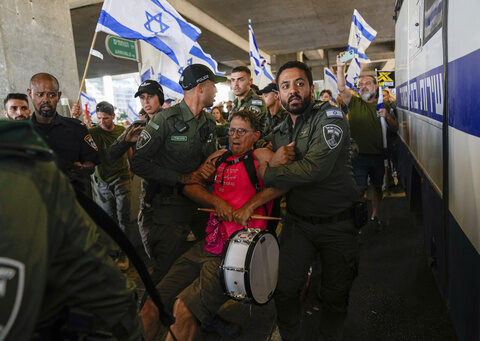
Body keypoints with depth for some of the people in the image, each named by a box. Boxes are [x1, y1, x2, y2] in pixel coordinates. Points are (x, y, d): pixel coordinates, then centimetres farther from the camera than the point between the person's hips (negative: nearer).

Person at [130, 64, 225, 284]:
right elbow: (138, 163, -16)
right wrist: (181, 178, -17)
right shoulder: (166, 119, -14)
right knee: (166, 270, 2)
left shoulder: (209, 122, 8)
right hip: (171, 205, -6)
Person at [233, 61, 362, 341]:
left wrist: (267, 172, -17)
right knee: (286, 289, 5)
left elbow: (314, 168, -28)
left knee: (335, 296, 10)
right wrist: (251, 205, -12)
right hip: (298, 222, 5)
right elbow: (283, 182, 5)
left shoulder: (329, 116, -14)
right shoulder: (281, 133, 7)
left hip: (338, 224, -4)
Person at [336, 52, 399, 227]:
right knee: (360, 188, -2)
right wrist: (340, 67, -23)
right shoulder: (354, 103, 3)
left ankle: (375, 215, 34)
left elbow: (395, 128, 8)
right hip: (359, 154, -3)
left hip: (378, 155, 3)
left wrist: (387, 116, -11)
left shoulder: (383, 105, 9)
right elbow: (342, 88, -12)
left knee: (377, 187, 16)